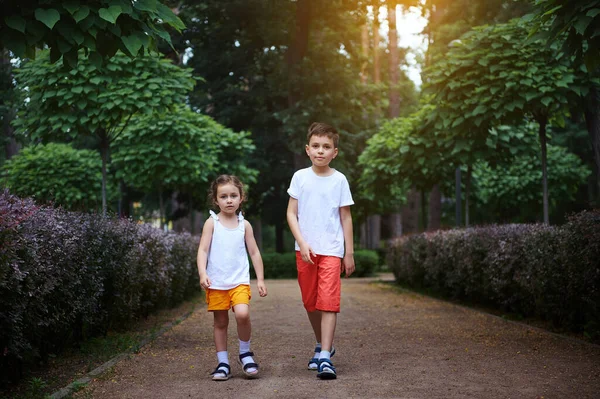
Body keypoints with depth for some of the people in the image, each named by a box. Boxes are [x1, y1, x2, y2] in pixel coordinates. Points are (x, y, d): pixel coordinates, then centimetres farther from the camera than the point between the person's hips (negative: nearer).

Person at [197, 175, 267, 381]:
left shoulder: (244, 224, 6)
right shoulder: (212, 223, 1)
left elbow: (254, 252, 10)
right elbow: (203, 250, -4)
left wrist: (260, 279, 8)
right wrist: (202, 273, -17)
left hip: (240, 281, 0)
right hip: (216, 283, 0)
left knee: (242, 314, -21)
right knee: (220, 322, 6)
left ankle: (245, 352, 1)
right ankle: (223, 363, 18)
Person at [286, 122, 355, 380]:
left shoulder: (339, 180, 1)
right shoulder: (300, 177, 2)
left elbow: (346, 217, 5)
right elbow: (291, 214, 2)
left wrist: (349, 254, 4)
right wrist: (302, 243, -11)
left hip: (331, 250, -2)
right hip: (305, 250, 2)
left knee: (328, 302, -11)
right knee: (310, 302, 11)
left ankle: (325, 358, -13)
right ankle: (322, 345, 31)